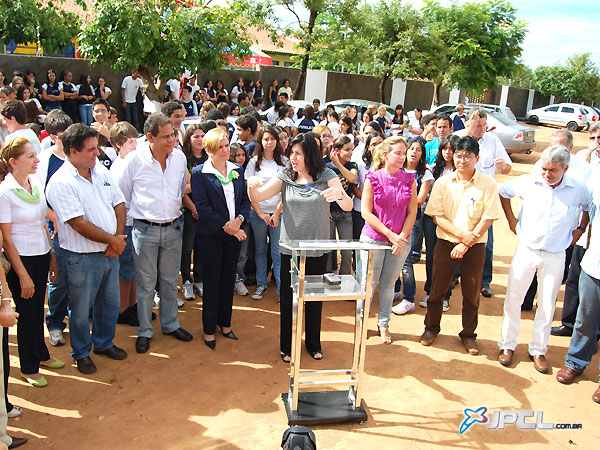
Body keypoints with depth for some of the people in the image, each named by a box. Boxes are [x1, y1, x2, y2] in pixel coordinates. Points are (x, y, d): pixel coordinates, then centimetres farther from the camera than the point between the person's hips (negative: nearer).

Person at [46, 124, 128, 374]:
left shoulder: (101, 171, 5)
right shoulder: (60, 183, -17)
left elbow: (119, 205, 7)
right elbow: (79, 224, -21)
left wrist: (118, 237, -7)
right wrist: (113, 240, -14)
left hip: (110, 252, 7)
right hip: (82, 258, -6)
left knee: (110, 303, 20)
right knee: (81, 310, 10)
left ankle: (104, 343, 42)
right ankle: (81, 353, 31)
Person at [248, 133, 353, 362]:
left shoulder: (327, 176, -4)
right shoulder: (285, 177, 0)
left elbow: (348, 207, -13)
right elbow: (257, 197, -8)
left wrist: (339, 194, -35)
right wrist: (252, 185, -30)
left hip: (317, 249, 0)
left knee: (315, 298, 13)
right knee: (288, 298, 7)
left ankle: (313, 343, 32)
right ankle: (287, 346, 25)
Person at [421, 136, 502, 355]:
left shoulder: (487, 184, -5)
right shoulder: (443, 183, 0)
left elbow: (488, 218, -7)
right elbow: (437, 216, -4)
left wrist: (467, 243, -13)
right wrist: (461, 234, -16)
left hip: (475, 247, -1)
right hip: (446, 244, 1)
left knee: (472, 292, 8)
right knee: (437, 288, 9)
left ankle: (468, 334, 27)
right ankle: (431, 327, 30)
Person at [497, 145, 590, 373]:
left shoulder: (578, 189, -5)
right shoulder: (528, 182, -7)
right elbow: (503, 191, 10)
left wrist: (580, 229, 8)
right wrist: (511, 219, 8)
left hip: (555, 257, 0)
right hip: (526, 250, 0)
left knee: (547, 305, 8)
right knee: (513, 299, 5)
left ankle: (538, 350, 24)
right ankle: (508, 345, 21)